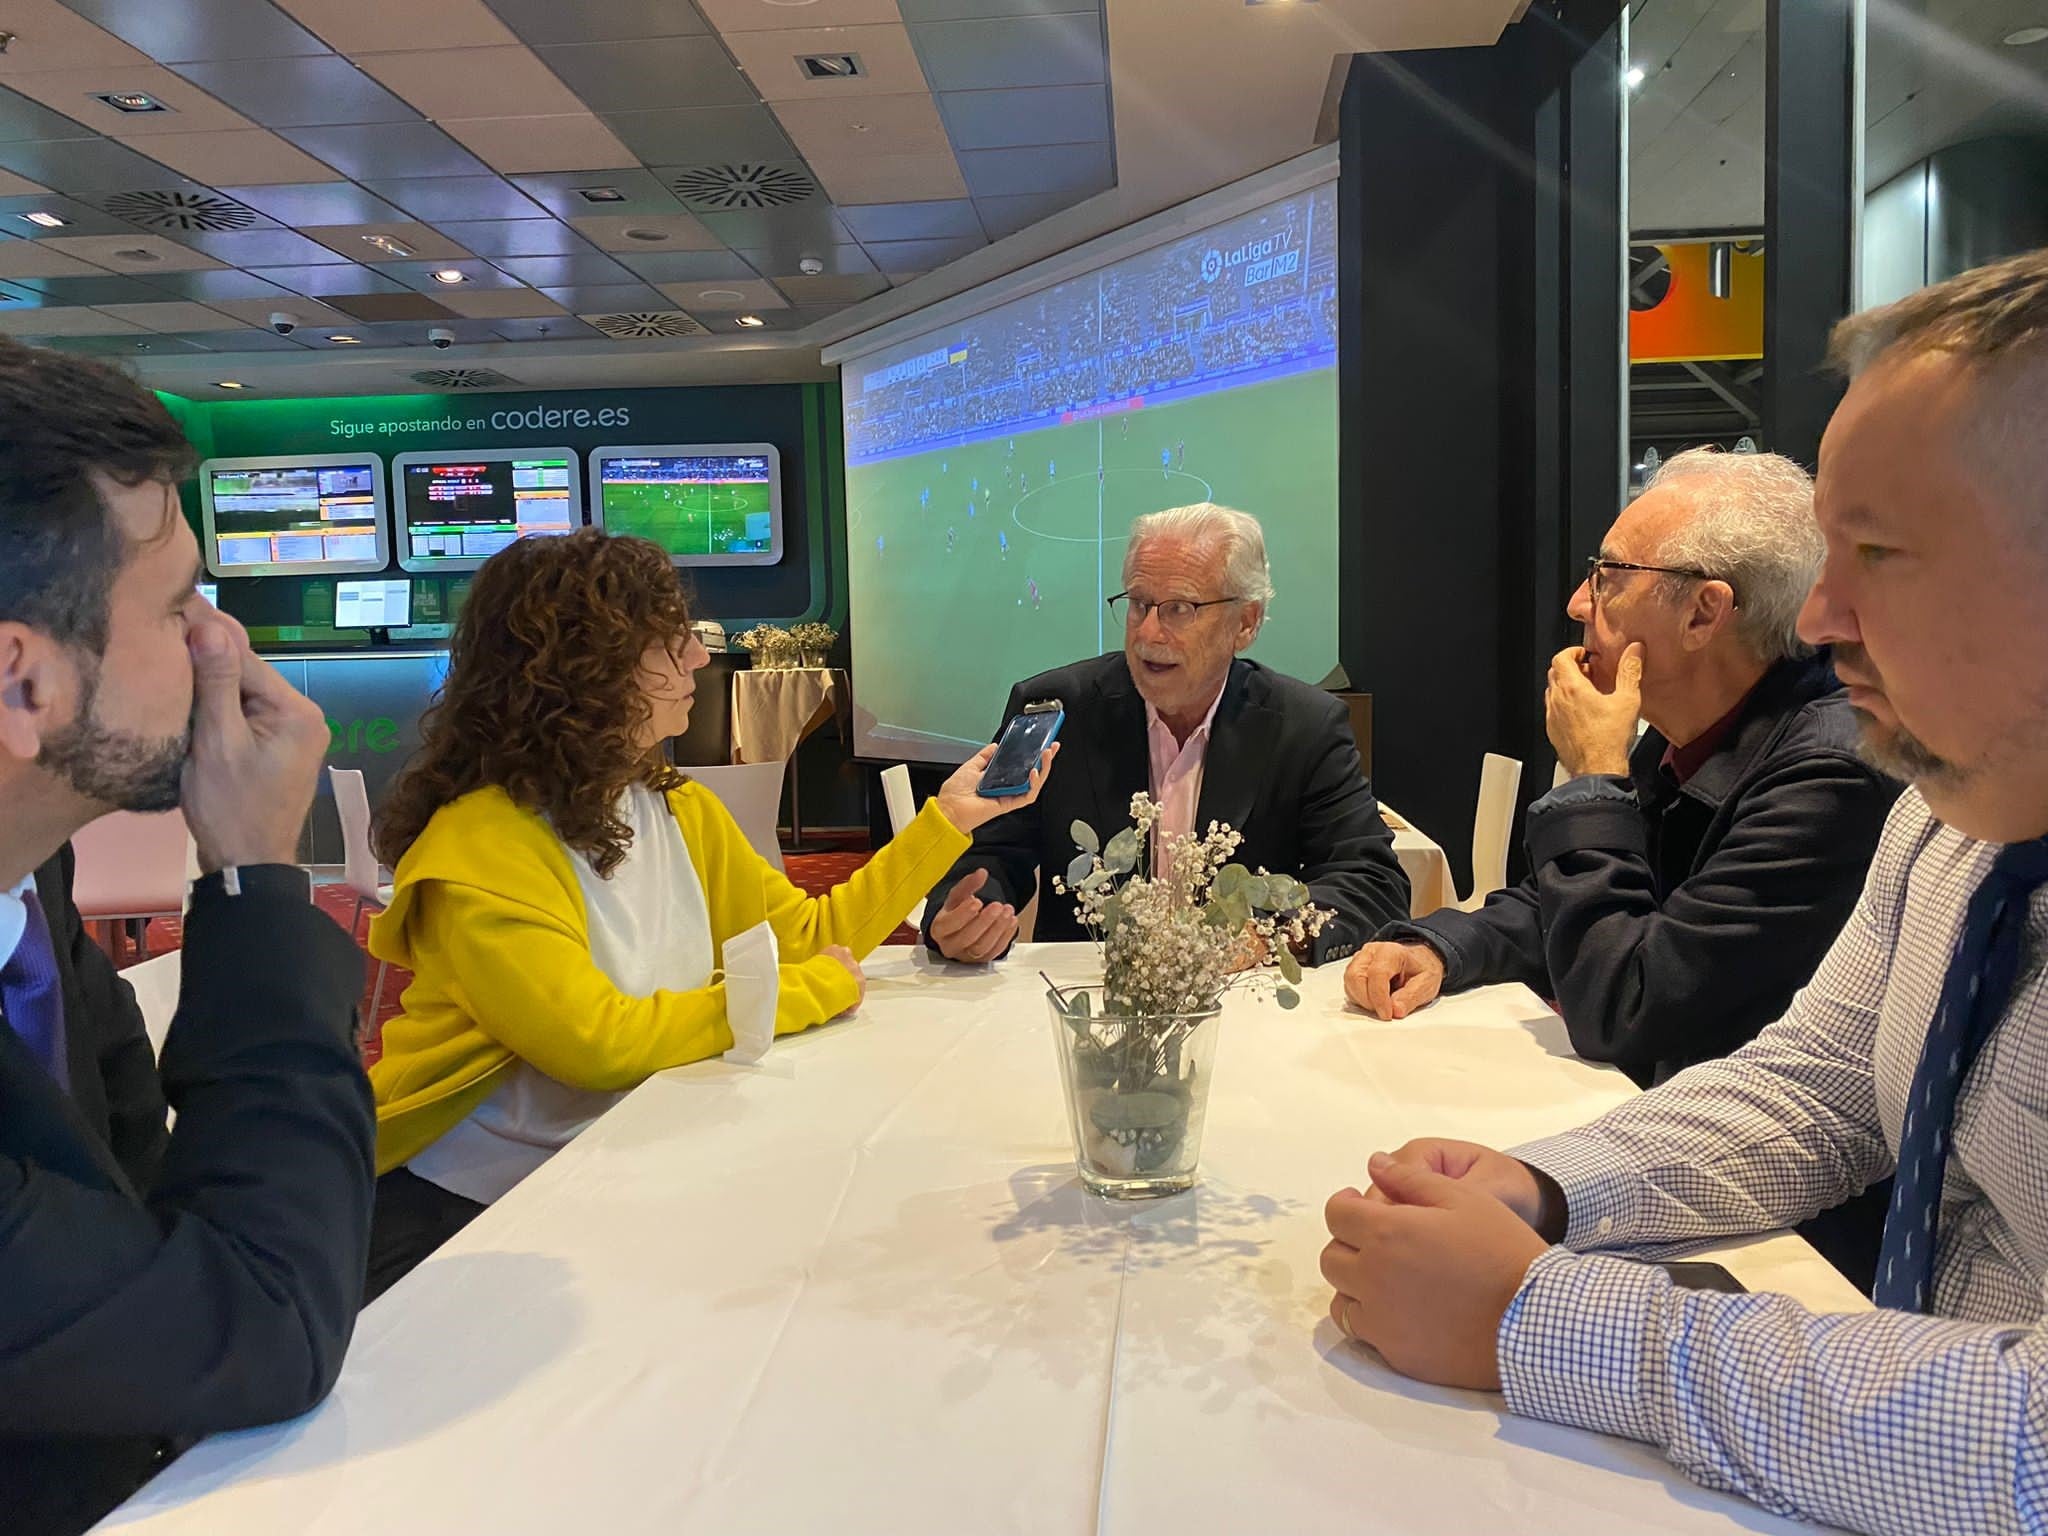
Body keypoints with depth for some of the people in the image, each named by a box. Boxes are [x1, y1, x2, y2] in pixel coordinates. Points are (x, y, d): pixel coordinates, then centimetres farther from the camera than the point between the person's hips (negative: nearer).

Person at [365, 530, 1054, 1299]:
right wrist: (807, 992, -19)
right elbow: (599, 1043, -29)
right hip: (454, 1206, -7)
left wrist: (946, 819, 4)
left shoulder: (678, 809, 6)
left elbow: (810, 934, 8)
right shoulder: (479, 847, -20)